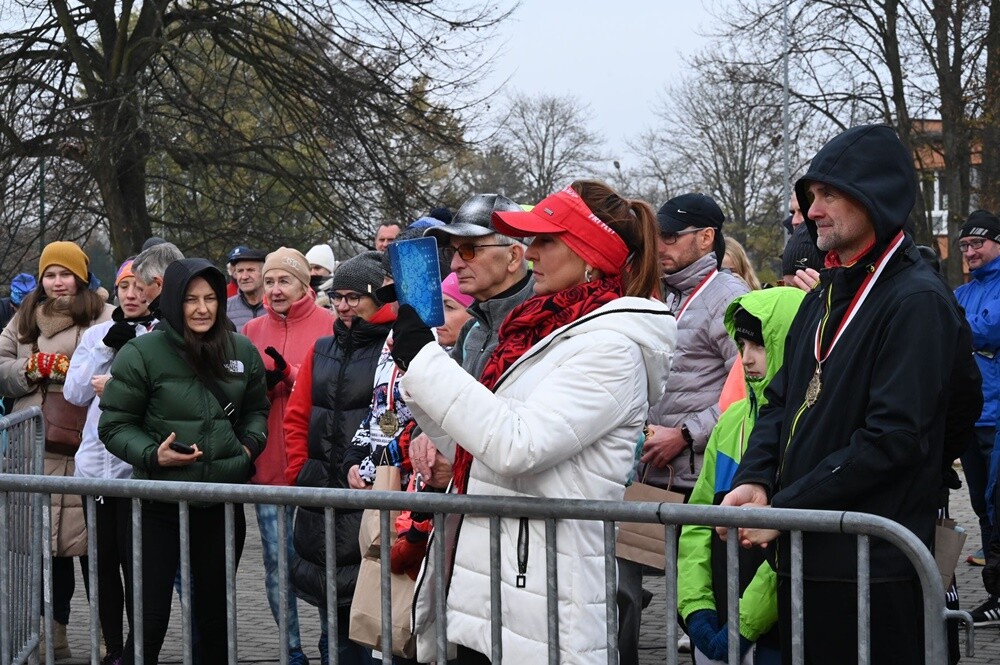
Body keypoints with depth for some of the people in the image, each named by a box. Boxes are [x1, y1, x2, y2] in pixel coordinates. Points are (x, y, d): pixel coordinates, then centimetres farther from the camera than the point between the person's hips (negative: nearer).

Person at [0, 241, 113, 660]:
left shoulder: (105, 319, 0)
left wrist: (70, 368, -16)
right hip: (37, 449, 5)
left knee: (94, 543, -2)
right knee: (46, 544, 8)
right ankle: (53, 634, 19)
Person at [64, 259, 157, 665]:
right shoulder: (97, 334, 12)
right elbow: (75, 393, 5)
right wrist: (108, 347, -3)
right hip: (95, 463, 5)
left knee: (136, 561, -2)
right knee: (103, 561, 12)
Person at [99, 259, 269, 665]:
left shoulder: (242, 352, 6)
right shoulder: (141, 354, -8)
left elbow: (256, 410, 22)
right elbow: (114, 425, -3)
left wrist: (250, 444, 3)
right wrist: (152, 454, -17)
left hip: (223, 503, 4)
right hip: (159, 506, -4)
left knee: (216, 616, 16)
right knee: (150, 621, -4)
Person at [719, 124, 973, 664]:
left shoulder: (918, 301, -13)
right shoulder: (824, 298, 16)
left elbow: (892, 438, -21)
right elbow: (781, 401, 15)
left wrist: (784, 507, -19)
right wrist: (753, 481, -5)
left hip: (873, 566, -8)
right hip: (802, 556, 8)